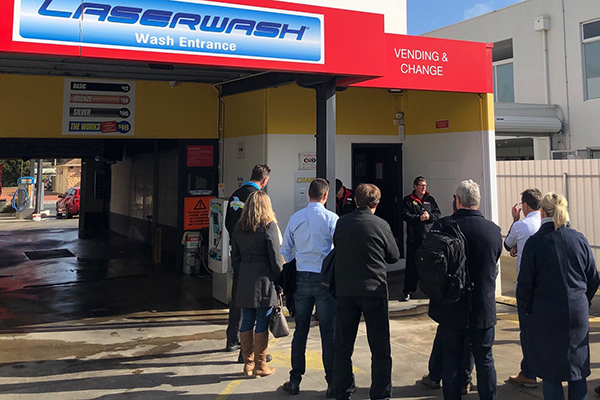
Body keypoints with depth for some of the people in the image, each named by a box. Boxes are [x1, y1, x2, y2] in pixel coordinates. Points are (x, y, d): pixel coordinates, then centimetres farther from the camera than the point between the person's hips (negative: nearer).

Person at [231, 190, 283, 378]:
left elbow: (234, 257, 11)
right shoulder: (269, 226, -8)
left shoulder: (239, 227, 7)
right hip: (264, 280, -5)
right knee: (262, 323, 2)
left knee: (247, 321, 12)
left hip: (245, 282, 5)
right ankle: (260, 366, 11)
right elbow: (275, 258, -9)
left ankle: (248, 363, 21)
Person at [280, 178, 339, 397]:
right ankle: (332, 383, 11)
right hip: (325, 279, -3)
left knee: (300, 330, 11)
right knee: (328, 332, 4)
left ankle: (295, 380, 20)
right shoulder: (331, 218, -8)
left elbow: (285, 250, 10)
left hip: (301, 279, 4)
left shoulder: (295, 218, 4)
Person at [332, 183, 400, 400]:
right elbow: (394, 256, 3)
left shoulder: (341, 223, -1)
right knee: (380, 348, 9)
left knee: (343, 345, 14)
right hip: (374, 290, -3)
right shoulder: (381, 225, -9)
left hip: (345, 290, 3)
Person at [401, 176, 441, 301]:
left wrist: (429, 216, -12)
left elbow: (438, 214, 8)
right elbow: (405, 215, -8)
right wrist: (419, 218, -18)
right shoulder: (407, 200, 4)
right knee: (412, 265, 1)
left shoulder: (430, 199, 14)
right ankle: (408, 291, 9)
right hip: (414, 239, -2)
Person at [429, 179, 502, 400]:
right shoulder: (494, 229, -6)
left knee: (451, 360, 10)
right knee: (485, 360, 15)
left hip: (451, 307, -1)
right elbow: (494, 265, 7)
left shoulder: (441, 226, -13)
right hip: (483, 307, 2)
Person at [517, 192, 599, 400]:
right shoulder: (579, 239, -1)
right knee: (578, 371, 14)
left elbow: (525, 283, -9)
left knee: (550, 372, 8)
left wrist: (526, 309, 7)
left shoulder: (535, 242, -11)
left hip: (546, 315, -3)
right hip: (578, 313, 3)